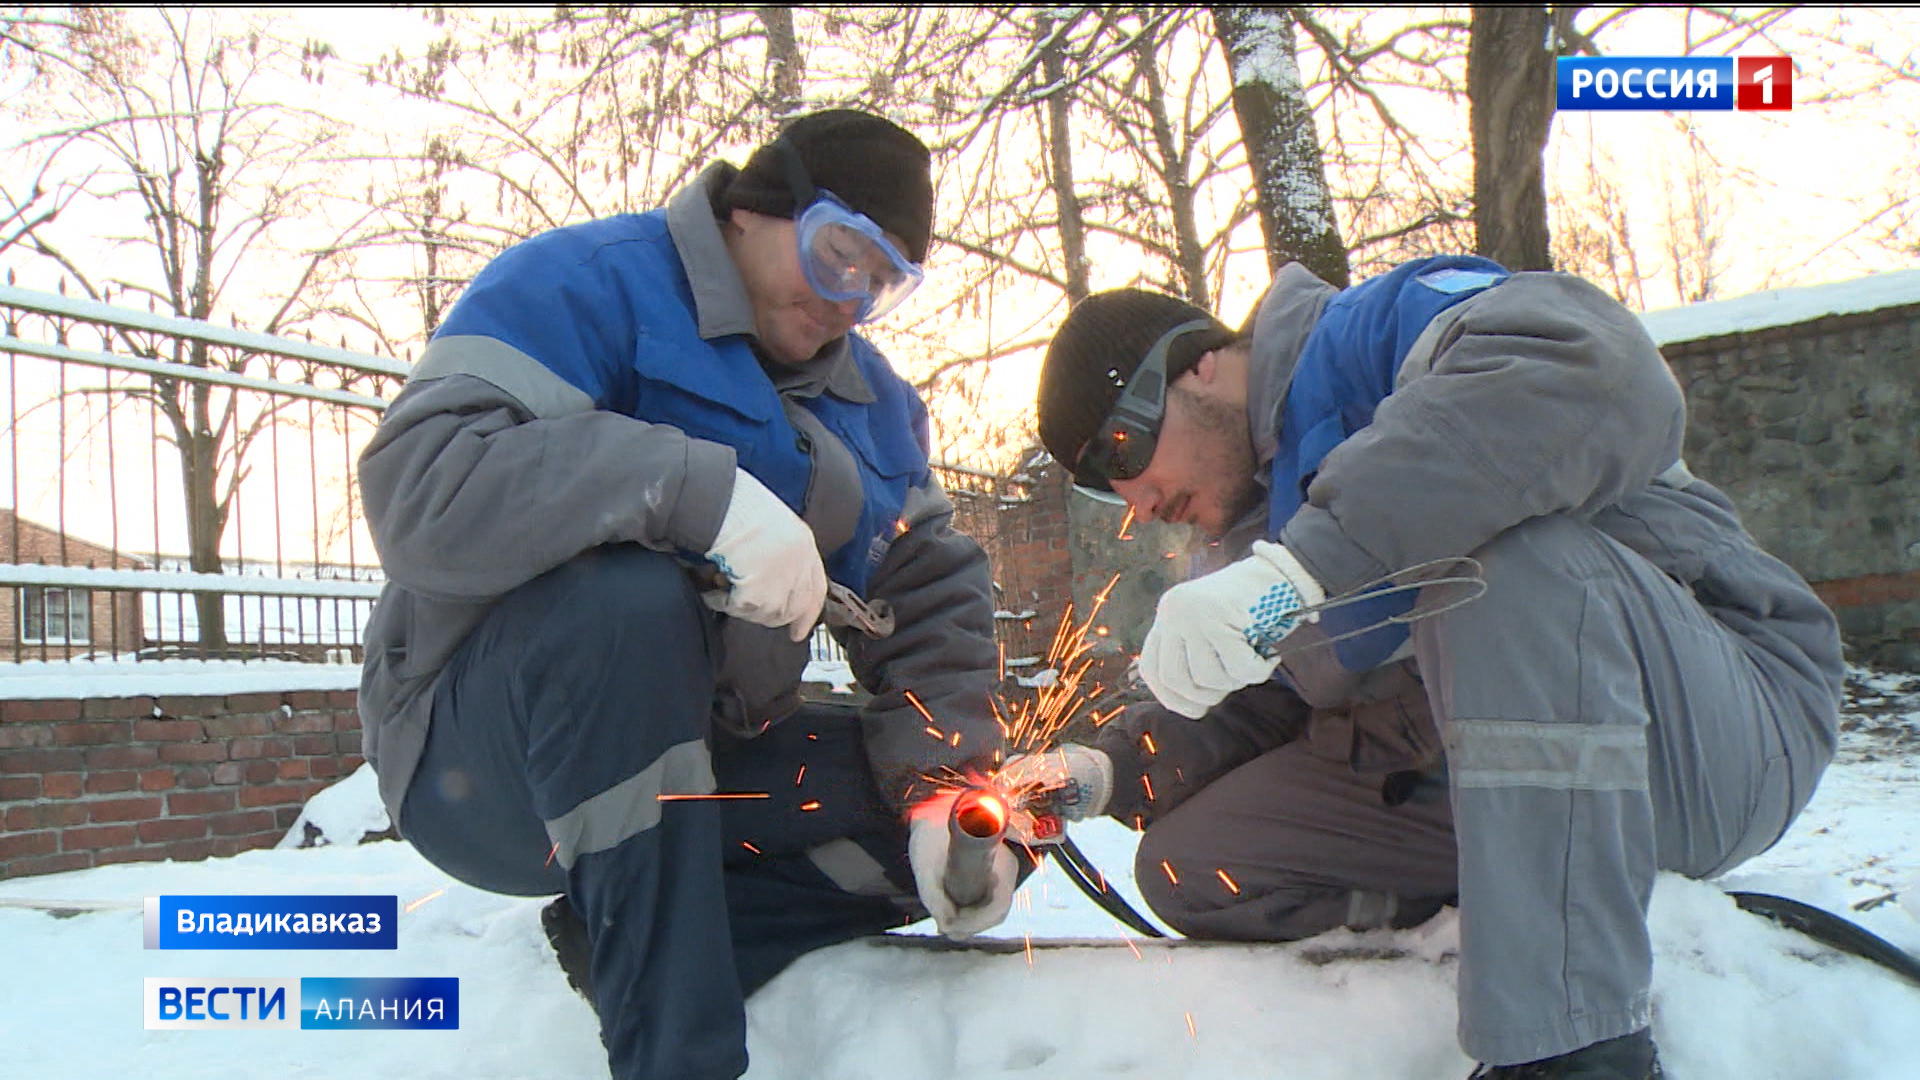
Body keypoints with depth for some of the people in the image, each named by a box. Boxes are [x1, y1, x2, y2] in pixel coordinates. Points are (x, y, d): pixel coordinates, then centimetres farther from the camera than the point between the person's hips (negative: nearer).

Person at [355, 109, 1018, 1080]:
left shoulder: (873, 401, 10)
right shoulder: (583, 286, -11)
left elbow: (930, 605, 2)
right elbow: (418, 487, -27)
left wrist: (946, 788, -15)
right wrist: (700, 490, -37)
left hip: (702, 769, 7)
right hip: (481, 770, -6)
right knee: (626, 597, -36)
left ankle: (624, 942, -7)